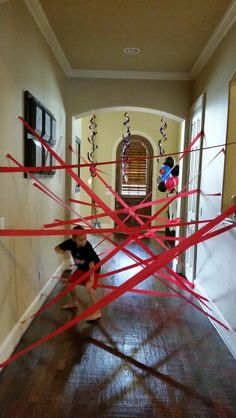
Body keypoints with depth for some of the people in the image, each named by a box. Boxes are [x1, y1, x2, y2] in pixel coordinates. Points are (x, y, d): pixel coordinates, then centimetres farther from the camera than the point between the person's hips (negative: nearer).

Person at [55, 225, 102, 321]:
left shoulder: (88, 247, -36)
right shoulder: (70, 242, -22)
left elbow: (91, 265, -37)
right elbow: (57, 248, -9)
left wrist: (91, 280, -44)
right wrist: (60, 250, -32)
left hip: (93, 268, -7)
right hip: (81, 267, 7)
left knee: (89, 286, -24)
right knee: (69, 280, 11)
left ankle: (97, 312, -12)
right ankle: (74, 302, 35)